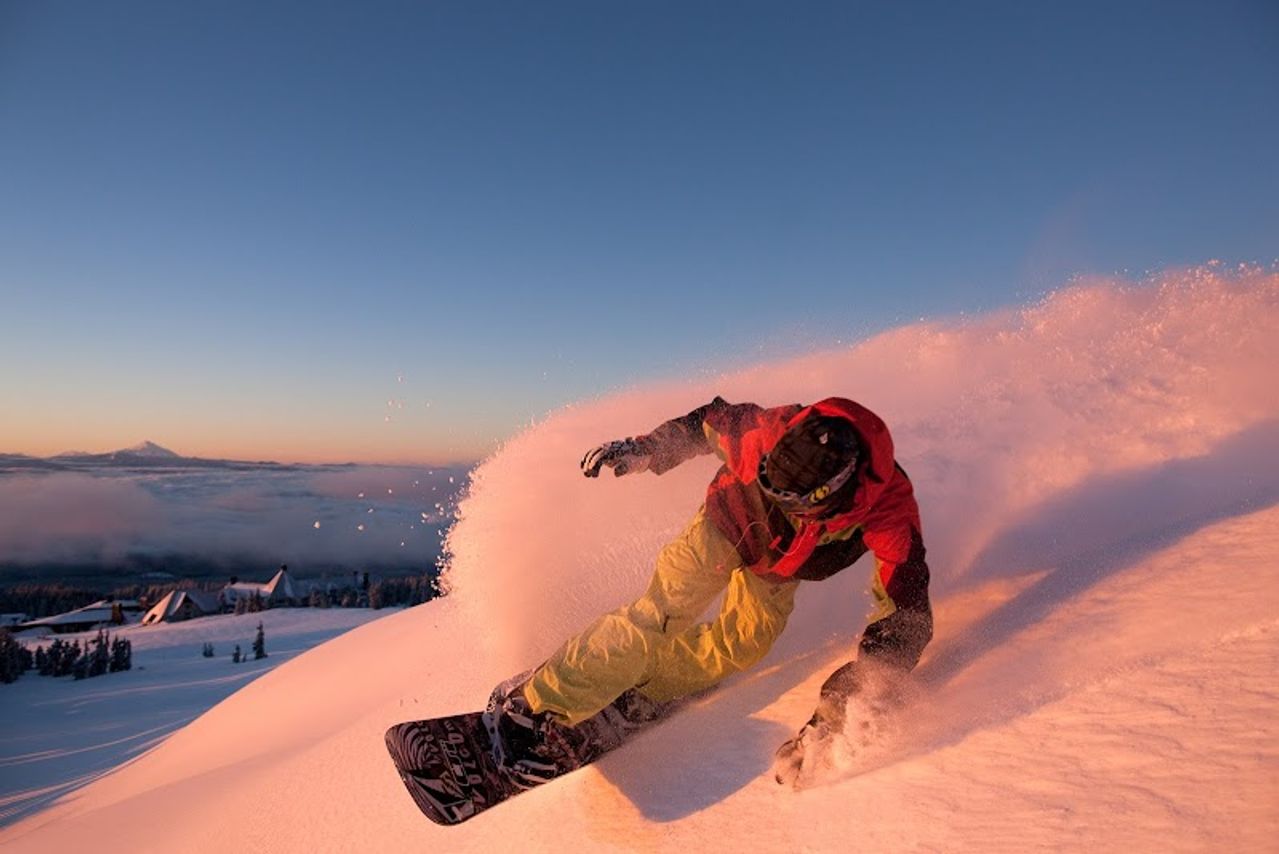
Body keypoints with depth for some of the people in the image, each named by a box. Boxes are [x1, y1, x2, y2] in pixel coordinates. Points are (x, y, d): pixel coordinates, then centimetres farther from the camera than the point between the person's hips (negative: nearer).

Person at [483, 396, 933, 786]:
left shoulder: (889, 509, -37)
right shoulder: (775, 433, -39)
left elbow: (907, 617, -32)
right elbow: (712, 421, -15)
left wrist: (843, 697, -39)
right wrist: (642, 449, -15)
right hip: (728, 525, -3)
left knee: (741, 646, -13)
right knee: (658, 616, -17)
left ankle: (634, 694, 4)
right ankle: (532, 707, -13)